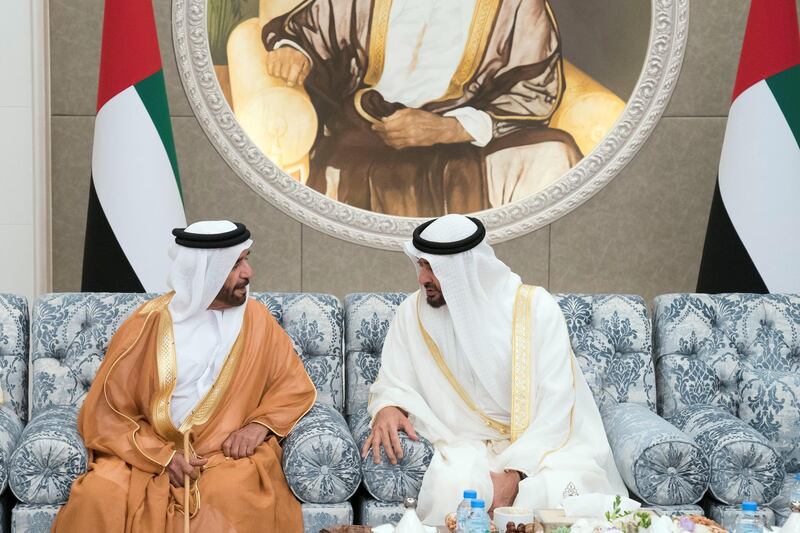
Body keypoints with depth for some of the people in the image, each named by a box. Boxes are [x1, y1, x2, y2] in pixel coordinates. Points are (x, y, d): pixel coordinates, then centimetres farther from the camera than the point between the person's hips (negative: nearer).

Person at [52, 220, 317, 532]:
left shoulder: (255, 320, 2)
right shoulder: (149, 324, -5)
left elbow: (296, 386, 11)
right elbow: (106, 414, -2)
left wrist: (259, 425, -9)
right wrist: (164, 455, -16)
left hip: (226, 454, 1)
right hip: (148, 453, -1)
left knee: (231, 493, -32)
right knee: (99, 495, -29)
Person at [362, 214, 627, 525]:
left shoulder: (536, 307, -8)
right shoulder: (413, 313, 1)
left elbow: (556, 403, -12)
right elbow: (393, 384, 9)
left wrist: (516, 473, -23)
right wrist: (387, 408, -17)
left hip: (542, 444, -1)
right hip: (466, 446, 1)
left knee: (562, 493, -33)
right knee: (451, 489, -34)